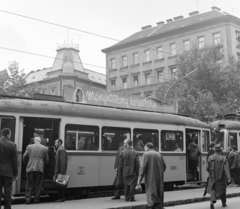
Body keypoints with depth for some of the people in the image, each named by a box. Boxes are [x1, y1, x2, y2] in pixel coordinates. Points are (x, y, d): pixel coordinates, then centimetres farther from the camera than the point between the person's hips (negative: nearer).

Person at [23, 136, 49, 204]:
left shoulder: (29, 146, 5)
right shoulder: (45, 148, 5)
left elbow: (25, 157, 5)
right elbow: (46, 160, 8)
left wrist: (26, 163, 23)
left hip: (30, 168, 1)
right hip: (40, 168, 0)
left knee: (29, 184, 7)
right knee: (38, 185, 7)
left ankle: (27, 199, 2)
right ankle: (36, 199, 8)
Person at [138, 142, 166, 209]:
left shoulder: (146, 154, -5)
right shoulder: (159, 154, 12)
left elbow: (143, 167, -13)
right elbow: (164, 166, 11)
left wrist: (140, 178, -9)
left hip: (151, 178, -5)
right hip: (159, 178, 6)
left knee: (151, 195, -3)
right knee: (159, 194, 12)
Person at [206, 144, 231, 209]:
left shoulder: (210, 158, -7)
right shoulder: (223, 158, -12)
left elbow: (207, 168, -2)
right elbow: (226, 169, -18)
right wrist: (229, 178, -21)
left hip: (213, 177, 1)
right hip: (221, 177, -1)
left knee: (213, 189, 9)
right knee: (222, 189, 17)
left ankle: (212, 201, -15)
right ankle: (224, 203, 30)